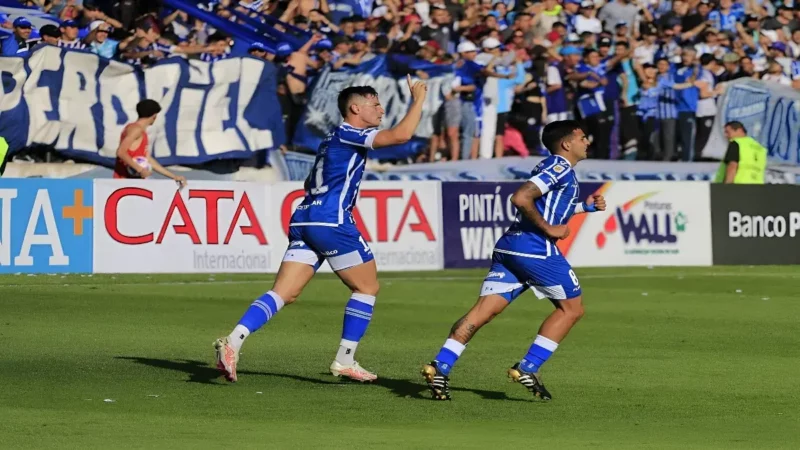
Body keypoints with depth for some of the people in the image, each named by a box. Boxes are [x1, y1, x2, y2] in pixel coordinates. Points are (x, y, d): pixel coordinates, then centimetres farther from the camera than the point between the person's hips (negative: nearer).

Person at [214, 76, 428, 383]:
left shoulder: (332, 139, 25)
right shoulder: (349, 135, -3)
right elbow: (401, 135, -17)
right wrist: (418, 100, -5)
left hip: (304, 220, 8)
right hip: (332, 222, -8)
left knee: (284, 294, -3)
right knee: (367, 287, 7)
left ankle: (233, 342, -21)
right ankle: (345, 361, 5)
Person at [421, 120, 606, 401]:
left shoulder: (553, 167, 25)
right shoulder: (560, 167, -6)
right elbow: (521, 198, -17)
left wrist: (585, 206, 30)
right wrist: (549, 229, -13)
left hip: (508, 248, 9)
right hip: (534, 249, -9)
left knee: (484, 310, -1)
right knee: (571, 308, 6)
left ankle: (440, 366, -14)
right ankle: (528, 368, -1)